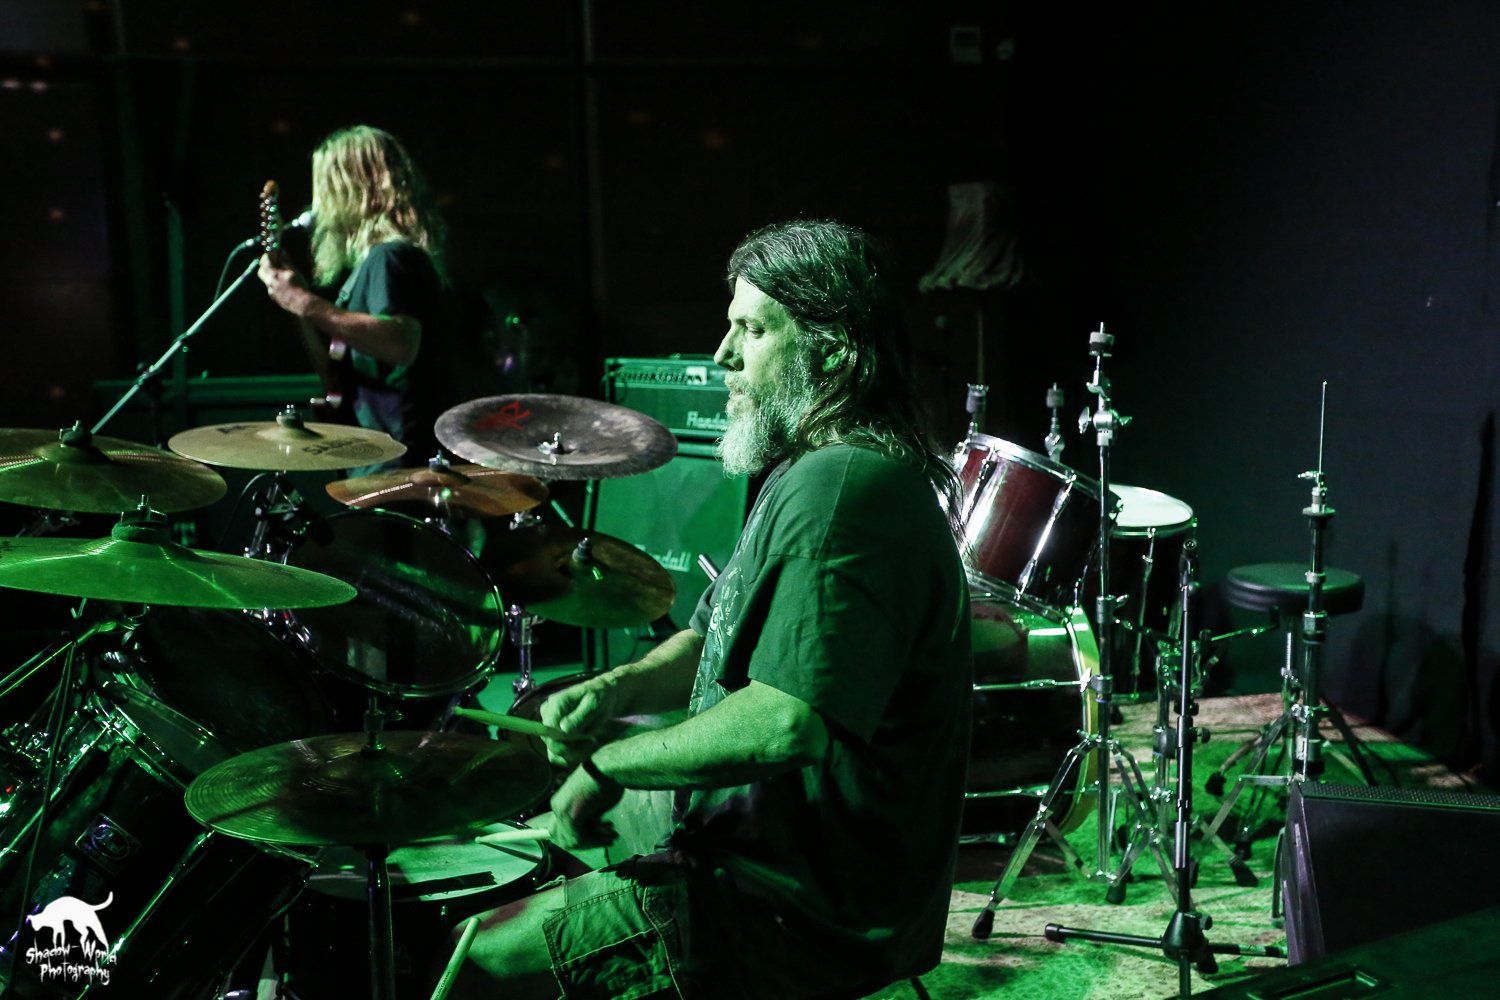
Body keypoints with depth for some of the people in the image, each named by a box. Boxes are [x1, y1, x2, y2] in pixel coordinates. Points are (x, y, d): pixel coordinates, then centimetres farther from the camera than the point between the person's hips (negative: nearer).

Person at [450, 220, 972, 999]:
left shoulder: (842, 491, -24)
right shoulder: (814, 473, 12)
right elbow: (720, 639, 18)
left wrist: (610, 765, -21)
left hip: (809, 910, -11)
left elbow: (786, 722, -34)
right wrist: (618, 688, -2)